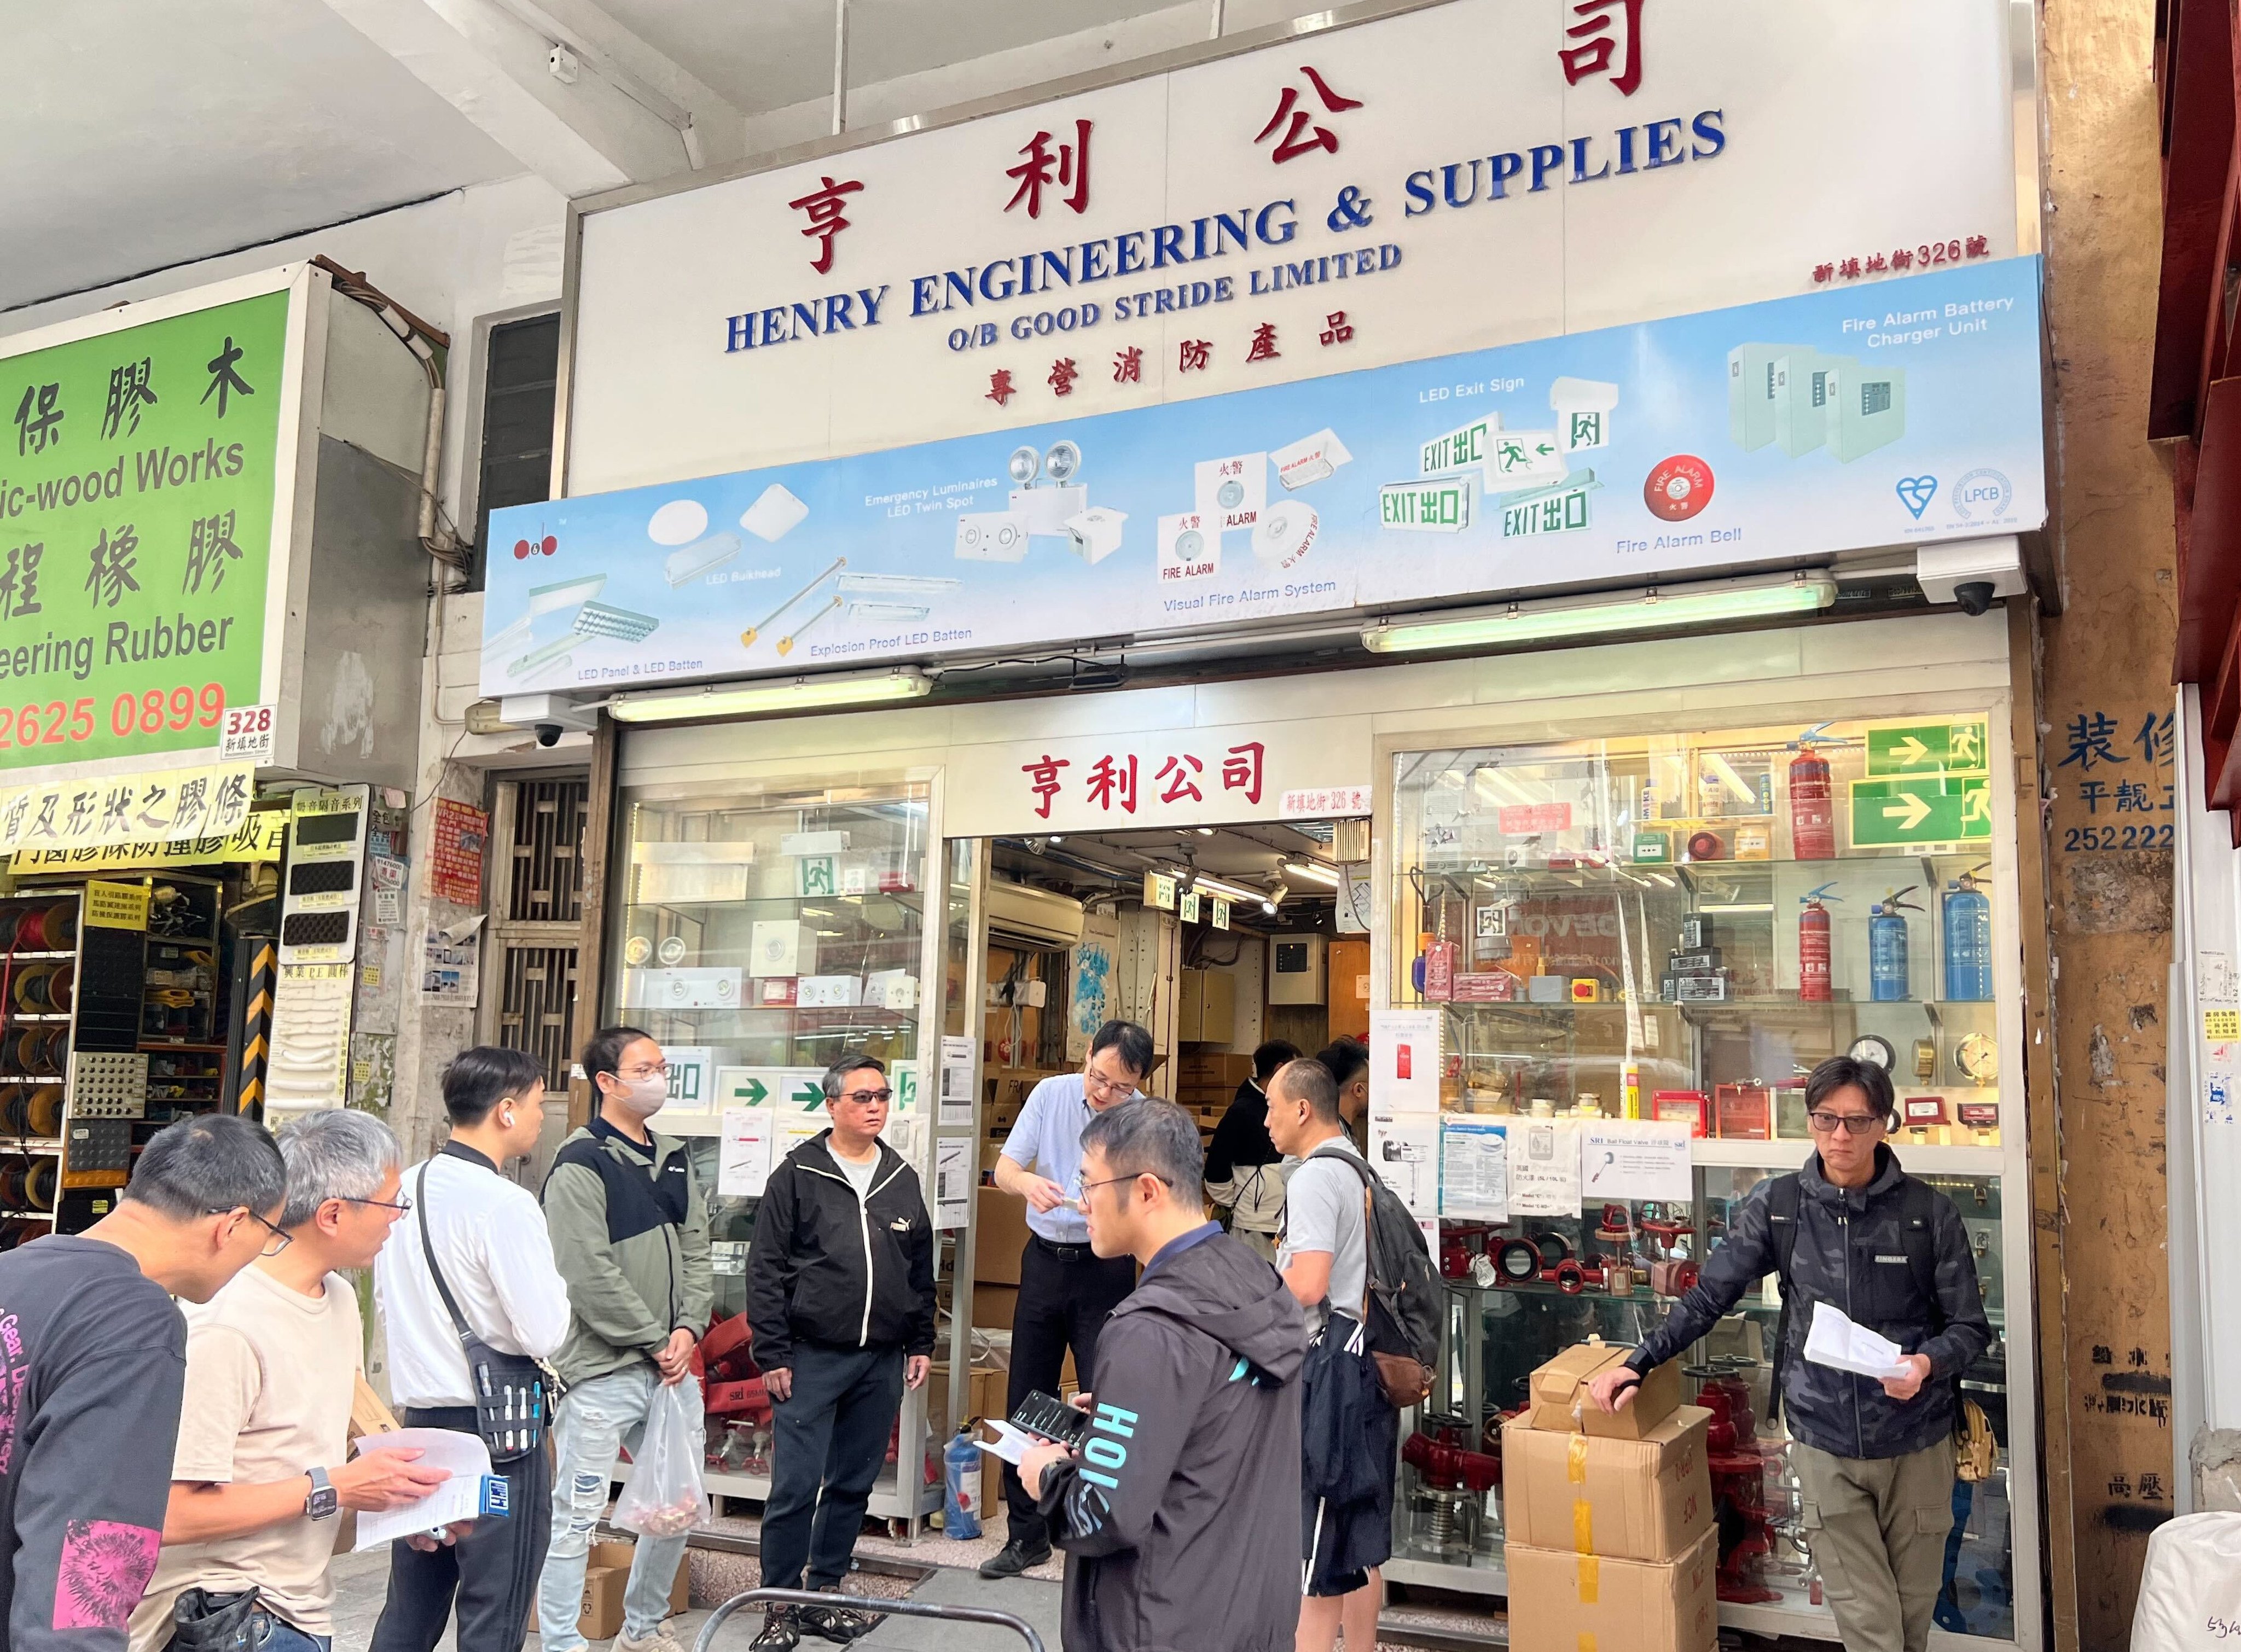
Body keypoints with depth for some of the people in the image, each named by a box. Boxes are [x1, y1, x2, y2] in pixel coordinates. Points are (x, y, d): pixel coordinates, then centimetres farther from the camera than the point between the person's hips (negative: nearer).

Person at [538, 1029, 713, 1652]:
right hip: (600, 1372, -8)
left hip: (668, 1366, 8)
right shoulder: (581, 1164, -12)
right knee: (577, 1515, -1)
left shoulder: (674, 1159, 12)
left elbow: (696, 1252, 12)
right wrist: (655, 1341, -13)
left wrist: (687, 1330, -3)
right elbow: (590, 1276, -18)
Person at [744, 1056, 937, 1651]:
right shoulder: (798, 1175, -4)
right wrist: (772, 1353, -9)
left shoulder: (903, 1179, 10)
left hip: (882, 1362, 4)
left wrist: (921, 1344, 12)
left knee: (853, 1486, 12)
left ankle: (825, 1593, 25)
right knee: (795, 1488, -3)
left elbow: (922, 1271, 16)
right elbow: (765, 1271, -5)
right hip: (812, 1357, -4)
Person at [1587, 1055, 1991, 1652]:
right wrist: (1639, 1363, -4)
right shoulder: (1777, 1205, -3)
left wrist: (1927, 1362, -21)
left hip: (1917, 1445, 1)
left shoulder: (1930, 1212, -6)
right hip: (1826, 1445, 0)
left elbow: (1970, 1327, 0)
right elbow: (1709, 1297, 3)